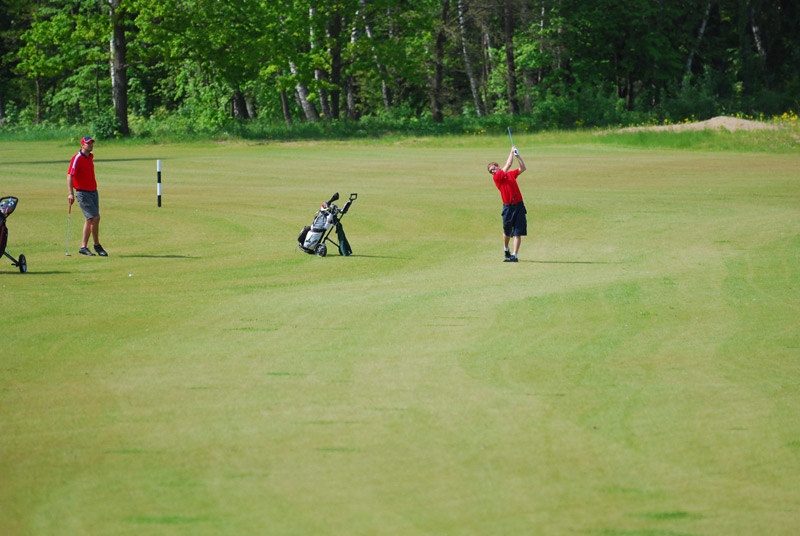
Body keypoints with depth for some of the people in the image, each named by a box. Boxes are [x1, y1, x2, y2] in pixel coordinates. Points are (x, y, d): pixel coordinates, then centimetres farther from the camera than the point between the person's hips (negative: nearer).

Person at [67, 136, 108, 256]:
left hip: (93, 192, 8)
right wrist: (71, 193, -30)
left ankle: (83, 247, 11)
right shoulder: (77, 159, -14)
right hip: (83, 193, -8)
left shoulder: (90, 157, 11)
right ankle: (97, 245, 2)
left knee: (90, 220, 7)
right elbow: (70, 175, -21)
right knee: (95, 217, -12)